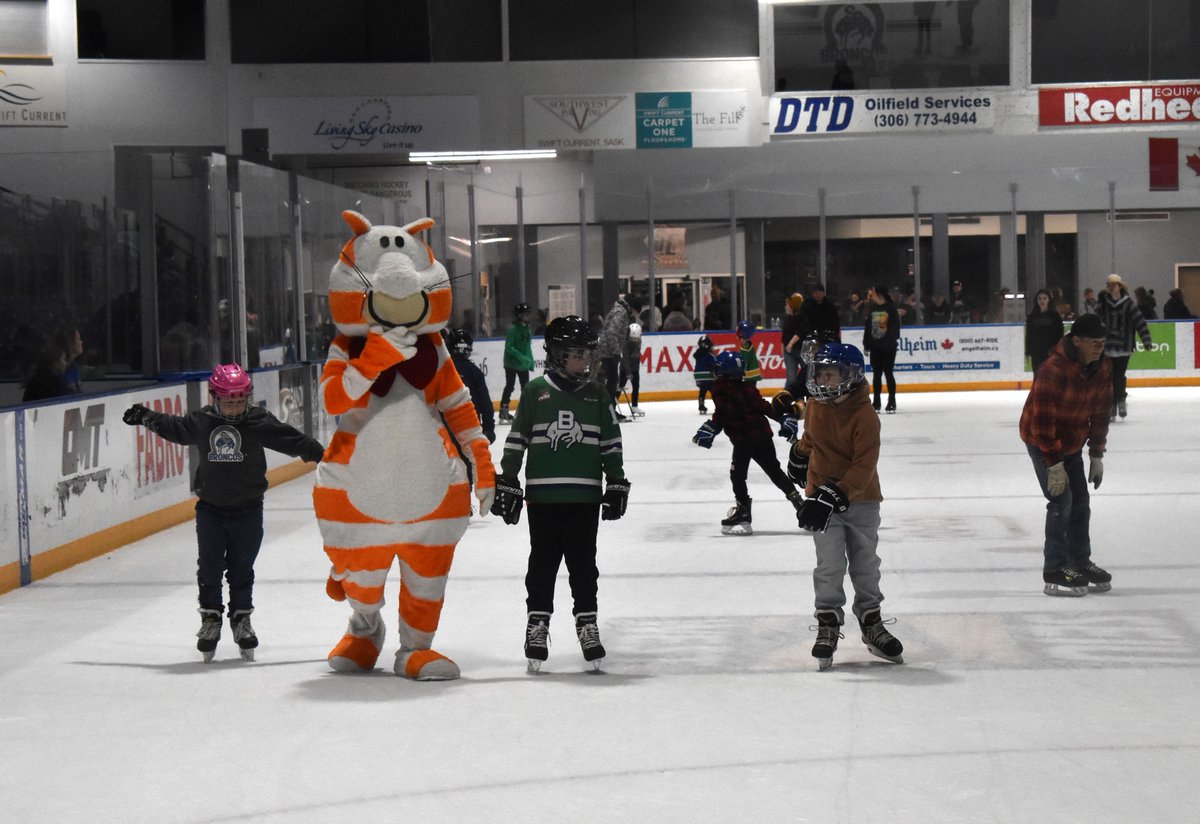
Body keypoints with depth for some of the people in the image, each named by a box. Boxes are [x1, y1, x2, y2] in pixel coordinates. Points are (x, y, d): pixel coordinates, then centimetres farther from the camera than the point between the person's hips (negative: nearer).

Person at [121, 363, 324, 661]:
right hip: (210, 508, 1)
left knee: (241, 568, 7)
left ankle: (241, 618, 20)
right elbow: (173, 427, 15)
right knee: (210, 567, 3)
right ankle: (210, 618, 15)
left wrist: (317, 453, -16)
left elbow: (288, 438, -10)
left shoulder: (259, 421, -8)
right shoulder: (200, 421, -3)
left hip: (247, 509, -1)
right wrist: (145, 417, 23)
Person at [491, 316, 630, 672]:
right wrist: (507, 482, 1)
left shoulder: (596, 395, 7)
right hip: (542, 494, -1)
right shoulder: (536, 391, 0)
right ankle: (537, 624, 12)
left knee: (583, 563, 7)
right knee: (543, 563, 5)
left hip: (585, 496, 2)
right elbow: (516, 439, 3)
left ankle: (587, 623, 15)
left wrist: (616, 484, 8)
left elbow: (611, 443, 11)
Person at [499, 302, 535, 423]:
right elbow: (509, 347, -21)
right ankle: (504, 412, 0)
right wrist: (521, 357, -27)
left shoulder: (527, 328, 7)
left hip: (523, 364, 7)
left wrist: (530, 361, 13)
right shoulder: (513, 328, -17)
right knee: (509, 387, -4)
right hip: (512, 363, -7)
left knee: (526, 387, 11)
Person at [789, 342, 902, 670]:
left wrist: (837, 494, -31)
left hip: (861, 499, -2)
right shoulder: (814, 408, -1)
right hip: (821, 494, 2)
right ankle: (828, 625, 3)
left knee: (865, 564, 10)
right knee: (830, 565, -5)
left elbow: (864, 466, -23)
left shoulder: (865, 417, -17)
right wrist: (799, 458, 34)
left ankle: (871, 623, 23)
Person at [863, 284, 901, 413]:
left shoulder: (891, 308, -8)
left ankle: (892, 402, 7)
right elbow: (867, 327, 10)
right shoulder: (872, 309, 8)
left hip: (888, 347, -5)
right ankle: (876, 402, 14)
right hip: (875, 347, 5)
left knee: (888, 373, -1)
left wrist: (892, 342, -17)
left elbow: (895, 327, -11)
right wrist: (866, 344, 7)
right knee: (877, 374, 8)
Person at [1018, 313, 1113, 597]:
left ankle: (1080, 563, 24)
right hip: (1041, 440, -8)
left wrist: (1097, 454, 3)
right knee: (1062, 500, -13)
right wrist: (1054, 464, -27)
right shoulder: (1053, 370, -31)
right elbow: (1042, 421, -29)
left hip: (1072, 441, 8)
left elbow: (1100, 413, 4)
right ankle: (1054, 573, -8)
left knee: (1080, 502, 11)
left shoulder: (1102, 369, -7)